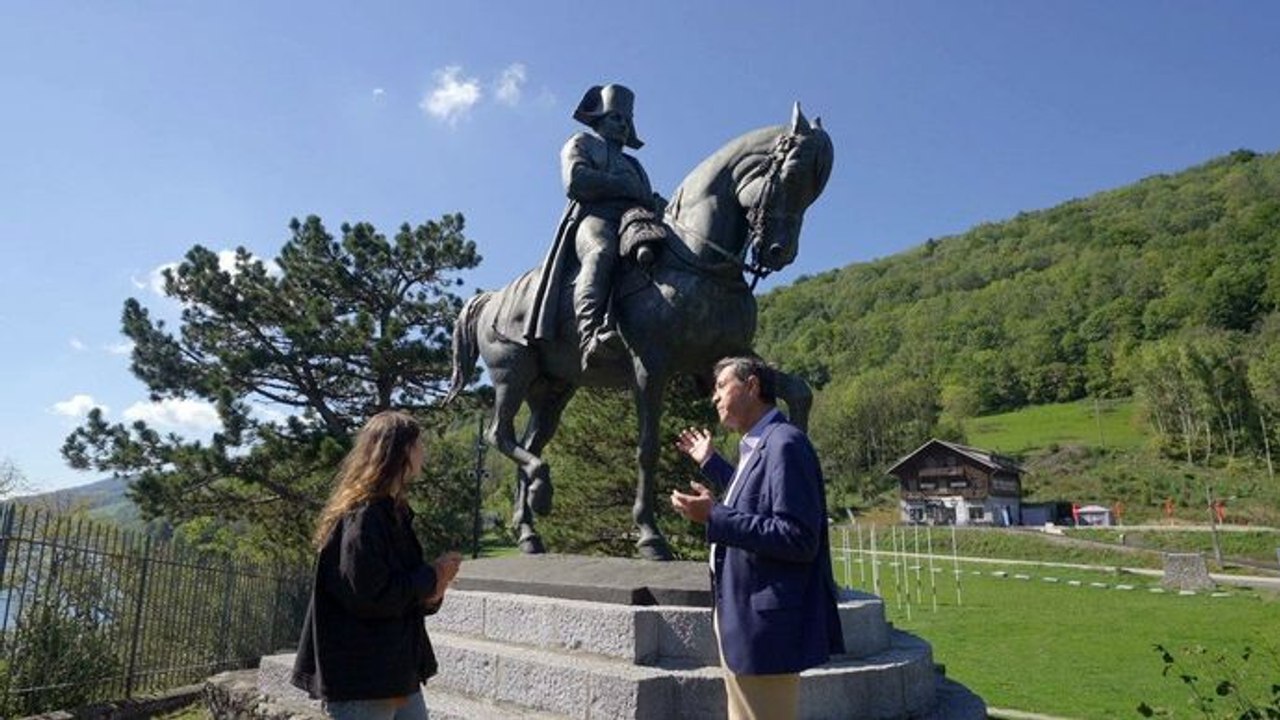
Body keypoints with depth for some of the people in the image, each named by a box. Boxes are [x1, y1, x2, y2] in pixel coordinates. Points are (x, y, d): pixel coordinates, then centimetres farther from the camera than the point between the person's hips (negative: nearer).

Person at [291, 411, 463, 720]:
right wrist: (431, 578, -13)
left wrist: (430, 590, -3)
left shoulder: (393, 511, 12)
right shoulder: (362, 517, -19)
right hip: (360, 680, -9)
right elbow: (367, 595, -25)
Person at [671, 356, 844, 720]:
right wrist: (710, 462, 26)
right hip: (742, 622, 10)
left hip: (765, 626, -10)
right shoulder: (757, 446, 11)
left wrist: (715, 517, -26)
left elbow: (799, 538, -26)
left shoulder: (785, 444, -19)